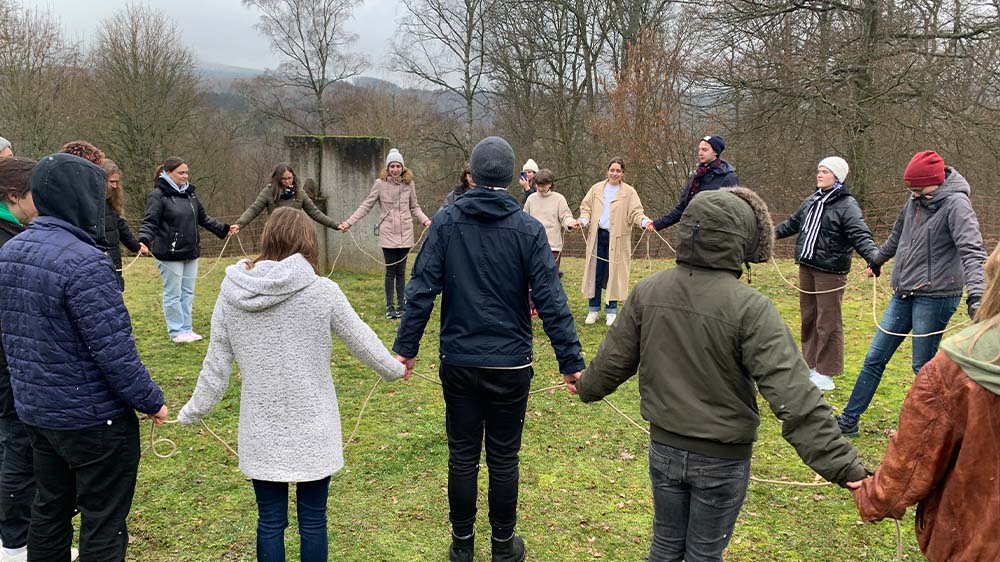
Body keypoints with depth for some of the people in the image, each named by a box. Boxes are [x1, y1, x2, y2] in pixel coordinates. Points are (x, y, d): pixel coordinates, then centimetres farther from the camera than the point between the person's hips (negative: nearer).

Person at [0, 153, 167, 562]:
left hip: (34, 410, 8)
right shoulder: (84, 263, -24)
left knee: (50, 510, 22)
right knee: (104, 527, 5)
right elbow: (114, 350, -24)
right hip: (93, 419, -8)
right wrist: (151, 401, -12)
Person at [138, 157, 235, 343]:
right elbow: (149, 222, -15)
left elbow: (203, 218, 20)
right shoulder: (158, 195, -10)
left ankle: (187, 329, 20)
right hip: (170, 254, -7)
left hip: (191, 253, 7)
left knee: (188, 293, 12)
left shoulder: (189, 193, 12)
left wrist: (224, 230, 20)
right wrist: (144, 241, -31)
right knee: (173, 294, 3)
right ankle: (177, 332, 11)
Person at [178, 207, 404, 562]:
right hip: (312, 432, -2)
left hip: (261, 434, 2)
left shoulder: (230, 296, -3)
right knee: (313, 521, 11)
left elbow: (216, 368, 1)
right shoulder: (322, 291, -12)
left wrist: (192, 413, 17)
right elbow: (361, 340, 0)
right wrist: (394, 369, 18)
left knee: (270, 522, 14)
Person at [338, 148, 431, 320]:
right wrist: (349, 222, -7)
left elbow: (414, 207, 12)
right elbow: (366, 206, 0)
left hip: (405, 232, 2)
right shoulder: (380, 184, -3)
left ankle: (402, 305, 16)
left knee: (401, 271, 7)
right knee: (390, 271, 1)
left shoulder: (409, 184, 3)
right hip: (388, 233, -1)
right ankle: (389, 307, 11)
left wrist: (425, 220, -5)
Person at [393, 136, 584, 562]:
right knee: (503, 458, 12)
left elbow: (421, 290, -6)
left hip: (458, 363, 1)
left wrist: (407, 346, 3)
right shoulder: (528, 230, -8)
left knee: (462, 455, 14)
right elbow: (551, 302, -11)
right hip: (510, 364, -1)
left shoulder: (445, 223, -4)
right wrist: (571, 362, -6)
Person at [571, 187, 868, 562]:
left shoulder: (647, 292, -8)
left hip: (664, 447, 4)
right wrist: (844, 467, -23)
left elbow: (614, 359, 4)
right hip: (722, 460, -4)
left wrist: (587, 387, 25)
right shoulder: (750, 308, -23)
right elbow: (794, 397, -27)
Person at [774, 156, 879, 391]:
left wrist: (874, 257, -38)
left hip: (830, 271, -7)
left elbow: (861, 236, -21)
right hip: (806, 267, 8)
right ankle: (811, 365, 30)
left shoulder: (847, 206, -11)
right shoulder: (812, 201, 12)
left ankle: (826, 373, 9)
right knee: (808, 318, 16)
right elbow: (793, 223, 27)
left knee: (828, 322, -1)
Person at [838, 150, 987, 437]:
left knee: (923, 367, 0)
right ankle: (849, 420, 20)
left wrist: (976, 294, -39)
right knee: (874, 358, 10)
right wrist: (877, 261, 41)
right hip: (903, 295, 8)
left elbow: (971, 251, -25)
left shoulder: (956, 204, -14)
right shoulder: (915, 201, 8)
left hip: (935, 297, -8)